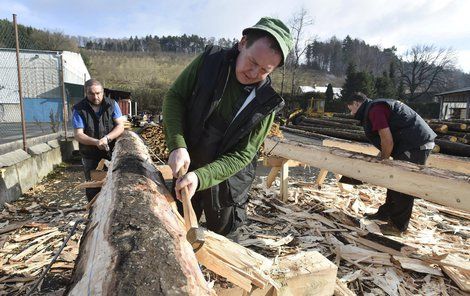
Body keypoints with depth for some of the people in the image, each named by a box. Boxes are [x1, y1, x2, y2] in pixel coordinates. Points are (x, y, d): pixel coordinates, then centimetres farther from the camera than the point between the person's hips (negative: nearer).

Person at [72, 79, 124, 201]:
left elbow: (120, 126, -8)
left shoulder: (112, 104, -2)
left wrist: (107, 138, -26)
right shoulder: (79, 109, -6)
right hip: (91, 157, 0)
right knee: (93, 187, 10)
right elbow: (78, 135, -11)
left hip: (112, 154, 1)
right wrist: (96, 142, -29)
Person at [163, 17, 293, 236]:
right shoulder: (210, 61, -15)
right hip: (186, 166, 2)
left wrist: (200, 177, -31)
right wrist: (178, 145, -25)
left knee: (220, 235, 18)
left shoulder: (266, 102, -19)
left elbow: (242, 154, -18)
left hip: (227, 180, -1)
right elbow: (174, 97, -11)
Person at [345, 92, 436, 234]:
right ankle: (385, 213, 28)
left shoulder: (373, 109, -15)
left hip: (416, 145, -11)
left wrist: (383, 161, -4)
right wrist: (380, 157, 9)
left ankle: (399, 224, 8)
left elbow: (387, 141, -20)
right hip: (415, 142, 11)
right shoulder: (375, 107, 18)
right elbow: (388, 139, 17)